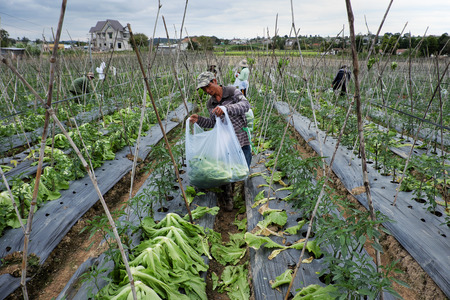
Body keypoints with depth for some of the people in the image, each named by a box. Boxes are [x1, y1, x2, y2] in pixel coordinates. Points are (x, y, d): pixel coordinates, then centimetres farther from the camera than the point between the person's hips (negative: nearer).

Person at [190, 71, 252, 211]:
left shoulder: (233, 92, -9)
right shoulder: (210, 104, 6)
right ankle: (228, 198, 23)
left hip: (241, 136, -3)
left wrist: (226, 108, -41)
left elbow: (245, 105, -26)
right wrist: (198, 120, -4)